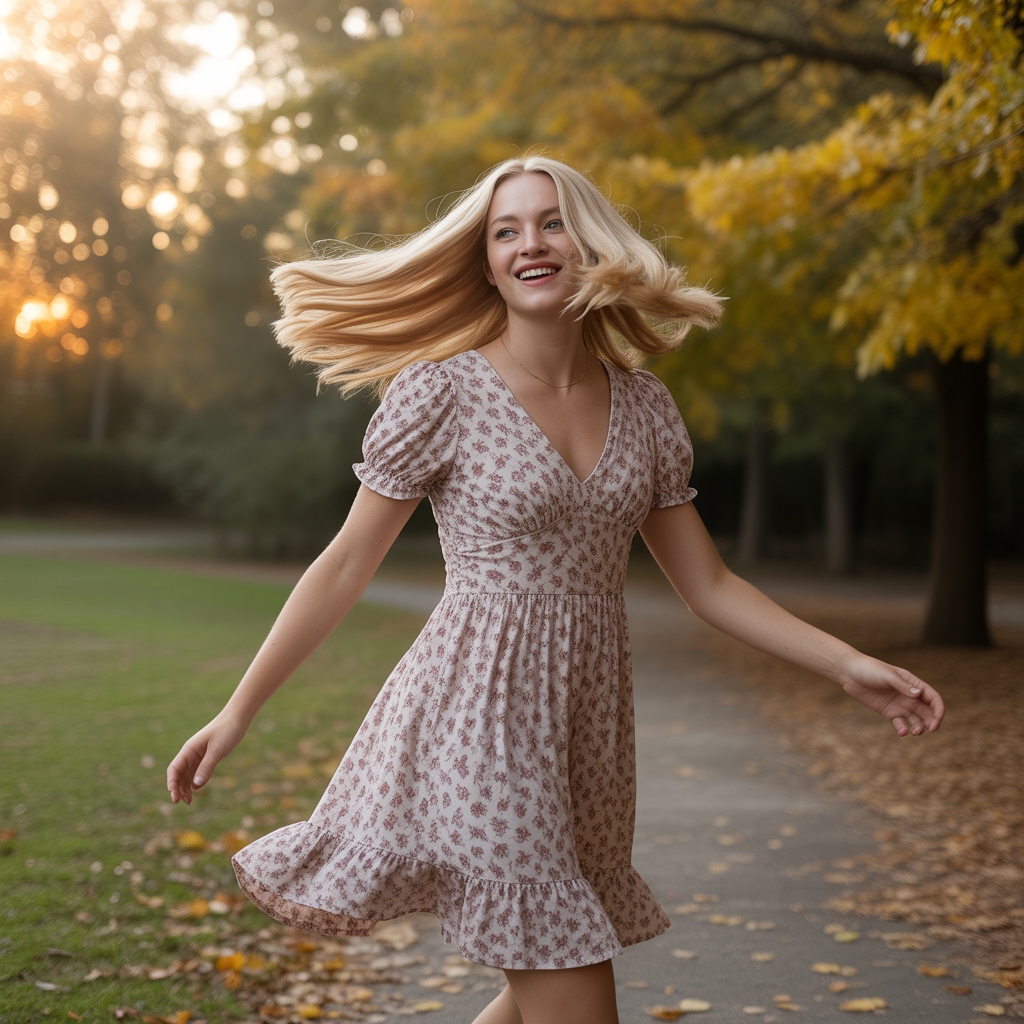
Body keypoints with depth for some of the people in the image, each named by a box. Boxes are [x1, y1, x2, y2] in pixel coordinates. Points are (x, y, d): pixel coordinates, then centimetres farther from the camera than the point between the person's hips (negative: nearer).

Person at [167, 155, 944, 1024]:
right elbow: (347, 566, -3)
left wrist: (847, 665, 1)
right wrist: (239, 711, -3)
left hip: (589, 718, 6)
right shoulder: (443, 390, -7)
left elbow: (706, 582, 10)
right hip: (483, 714, -6)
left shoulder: (643, 405, 6)